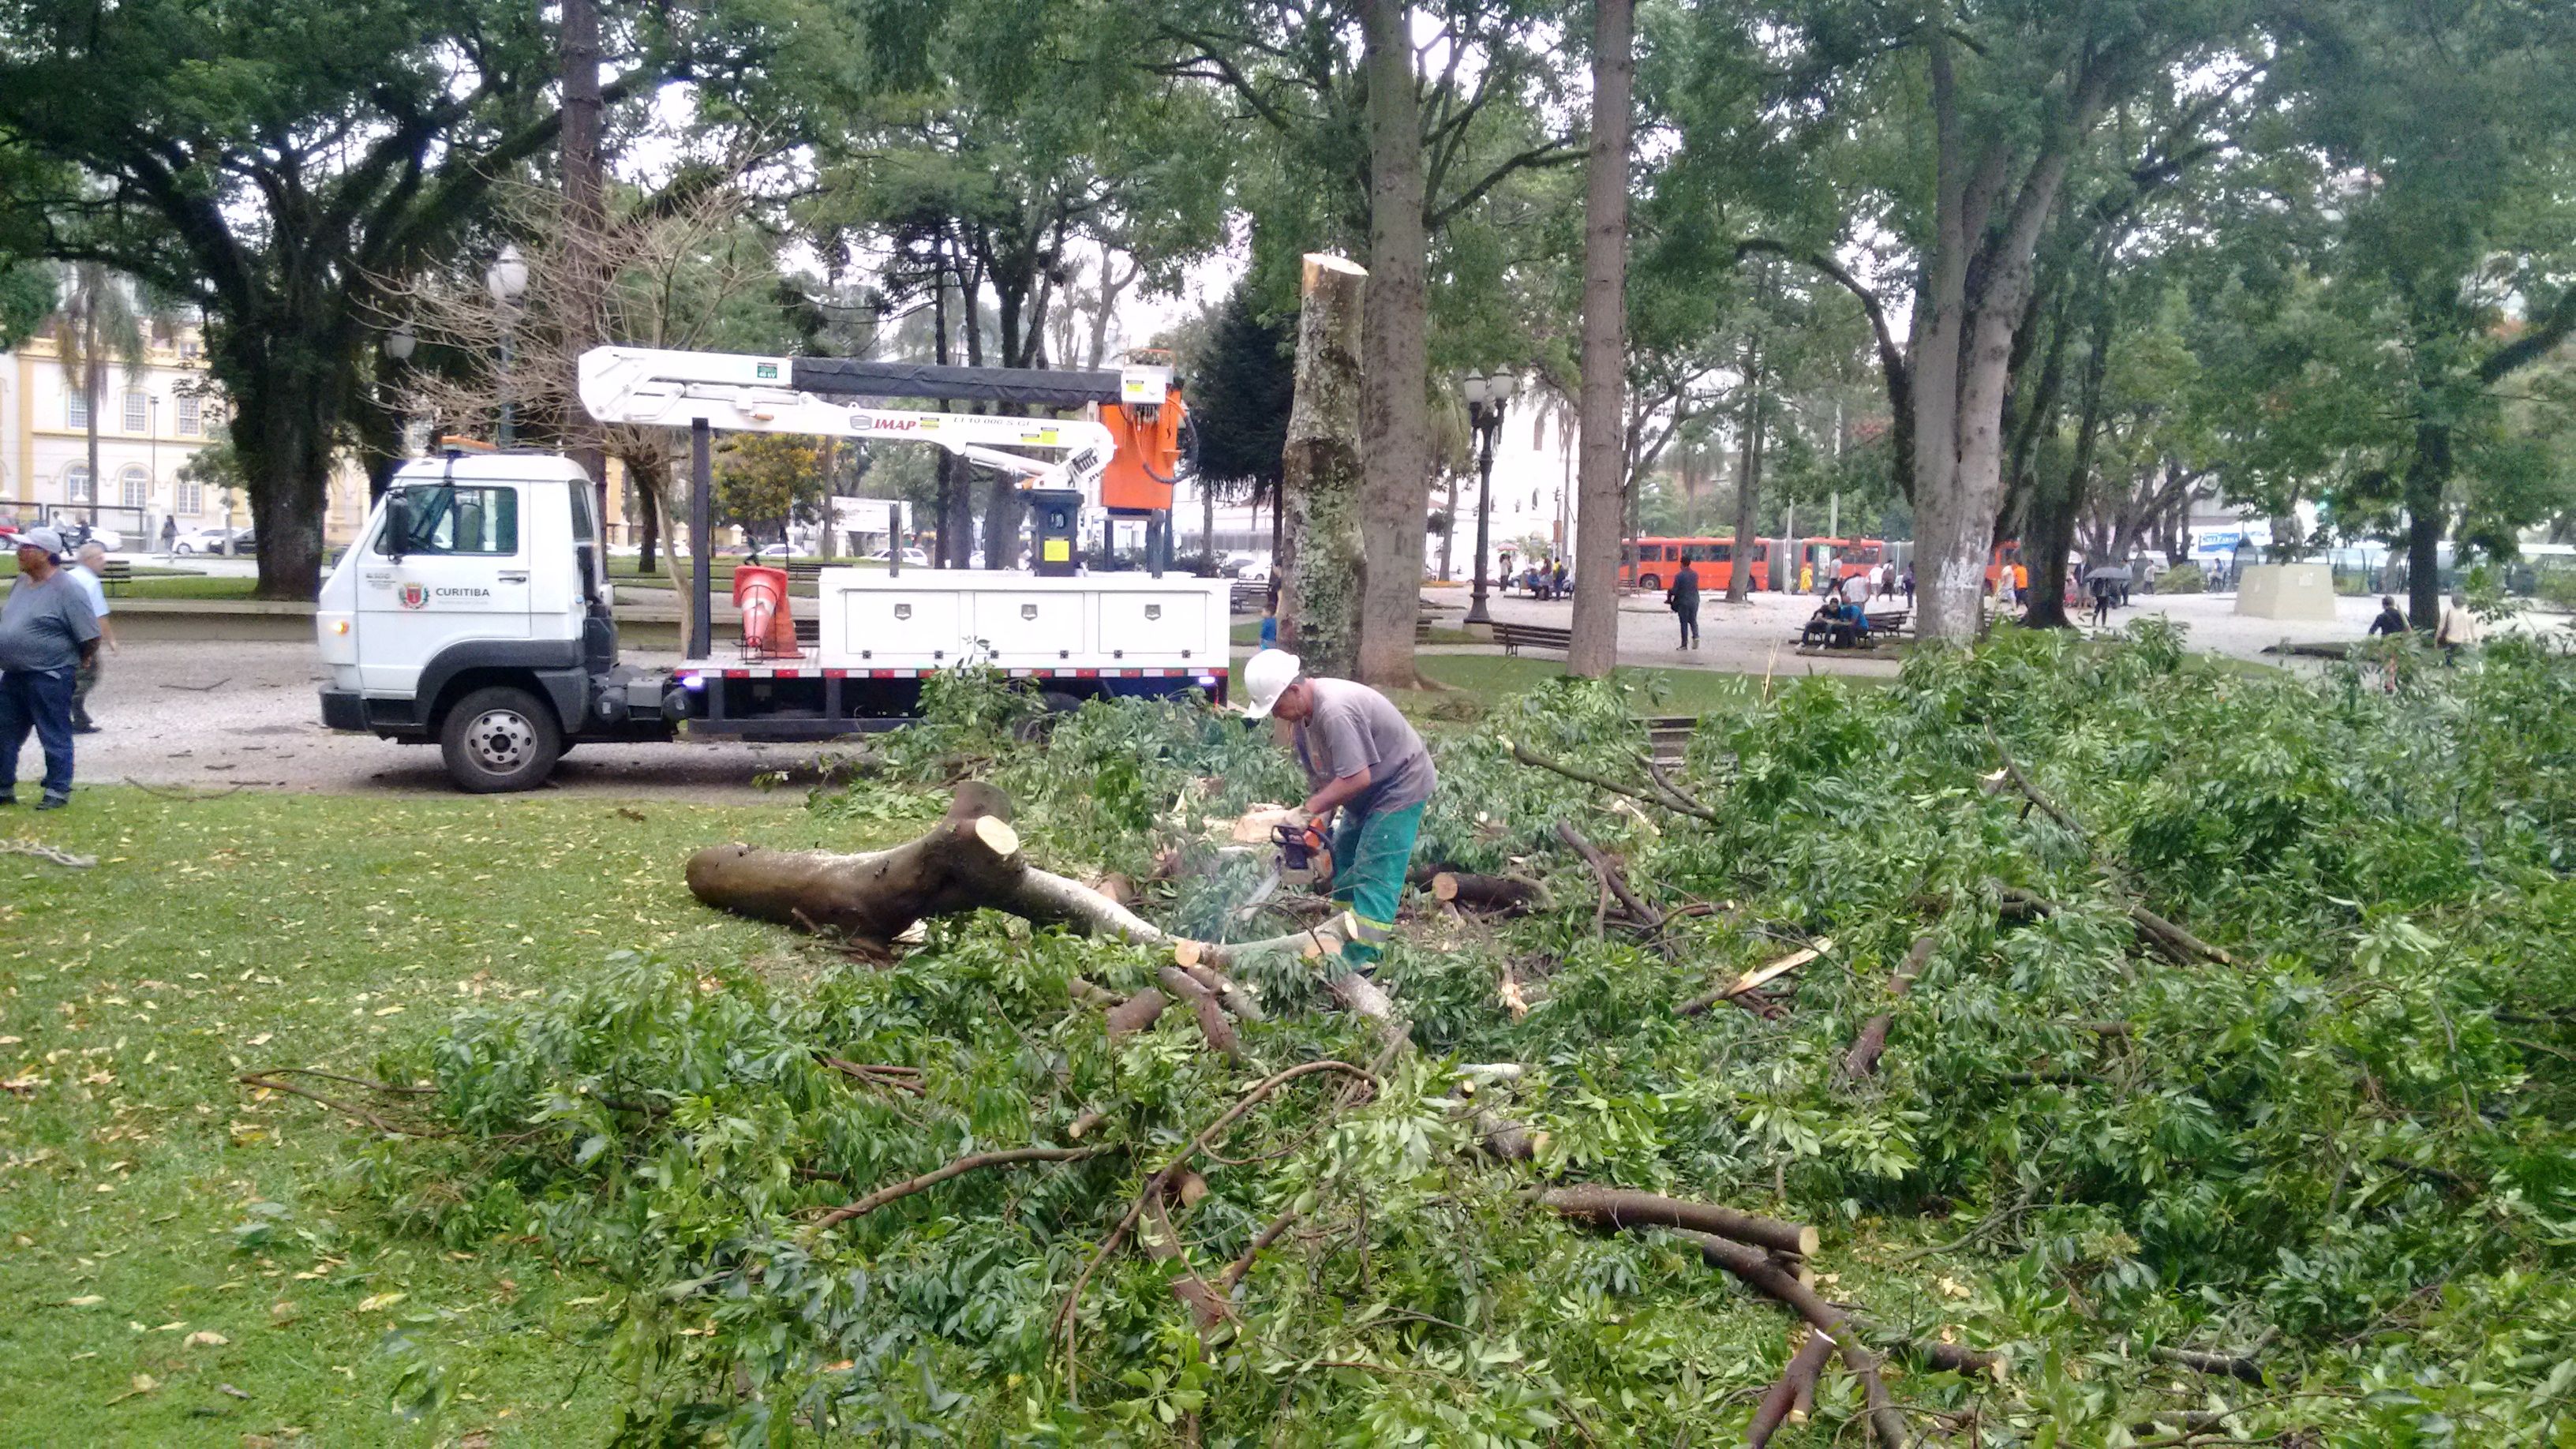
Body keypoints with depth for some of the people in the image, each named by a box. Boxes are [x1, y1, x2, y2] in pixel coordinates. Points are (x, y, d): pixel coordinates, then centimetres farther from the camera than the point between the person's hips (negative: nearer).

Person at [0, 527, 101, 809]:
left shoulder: (67, 590, -16)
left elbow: (91, 640, -16)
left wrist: (69, 660, -1)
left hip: (48, 678, -8)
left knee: (54, 737, 3)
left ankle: (58, 791, 12)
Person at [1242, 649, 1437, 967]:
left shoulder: (1335, 712, -33)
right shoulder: (1304, 713, -2)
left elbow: (1357, 778, -35)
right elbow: (1321, 773, 1)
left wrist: (1308, 810, -27)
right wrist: (1322, 819, -10)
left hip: (1401, 787, -11)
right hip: (1366, 797, 11)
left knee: (1373, 875, -13)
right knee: (1343, 861, 16)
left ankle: (1360, 962, -14)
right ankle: (1346, 939, 26)